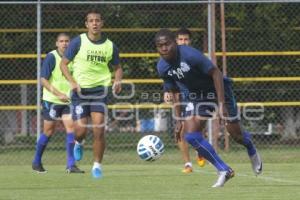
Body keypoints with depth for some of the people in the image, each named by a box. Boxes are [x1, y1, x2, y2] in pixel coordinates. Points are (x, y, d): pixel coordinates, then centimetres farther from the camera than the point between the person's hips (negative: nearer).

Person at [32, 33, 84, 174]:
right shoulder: (51, 57, -11)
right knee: (48, 131, 3)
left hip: (67, 100, 4)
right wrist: (59, 94, -22)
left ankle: (71, 165, -9)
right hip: (51, 100, -4)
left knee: (71, 128, -9)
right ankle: (36, 162, 21)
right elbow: (43, 80, -14)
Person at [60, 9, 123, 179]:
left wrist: (118, 81, -3)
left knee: (99, 130, -10)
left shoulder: (110, 46, 3)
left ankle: (97, 165, 5)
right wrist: (72, 81, -14)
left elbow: (117, 67, 18)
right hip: (80, 90, -1)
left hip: (100, 90, 1)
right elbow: (64, 64, 1)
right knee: (81, 130, -6)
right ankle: (79, 144, 32)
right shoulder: (78, 42, -4)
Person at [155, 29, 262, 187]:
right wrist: (179, 119, 6)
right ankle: (224, 171, -2)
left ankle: (252, 151, 40)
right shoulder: (162, 67, -11)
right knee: (191, 135, -14)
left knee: (236, 134, 1)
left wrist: (221, 104, -29)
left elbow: (216, 73, -26)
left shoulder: (190, 55, -31)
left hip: (216, 89, -5)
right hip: (193, 95, 5)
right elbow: (173, 92, 5)